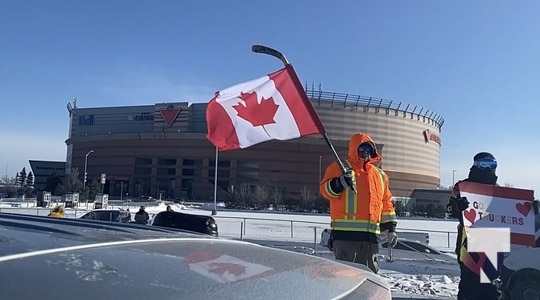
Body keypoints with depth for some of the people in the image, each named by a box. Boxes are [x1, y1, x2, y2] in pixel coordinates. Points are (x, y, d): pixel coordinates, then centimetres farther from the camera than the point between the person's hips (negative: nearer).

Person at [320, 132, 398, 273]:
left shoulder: (380, 174, 21)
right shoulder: (339, 167, 4)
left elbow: (386, 203, 24)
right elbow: (325, 189, -7)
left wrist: (391, 228, 18)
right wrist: (340, 182, -27)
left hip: (371, 234, 6)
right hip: (345, 231, -5)